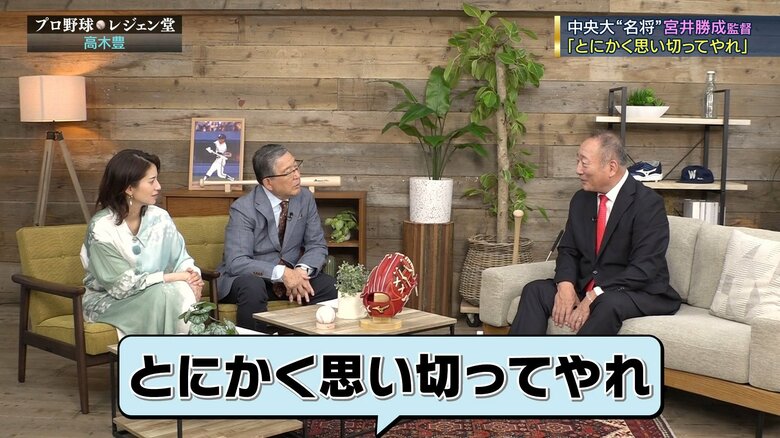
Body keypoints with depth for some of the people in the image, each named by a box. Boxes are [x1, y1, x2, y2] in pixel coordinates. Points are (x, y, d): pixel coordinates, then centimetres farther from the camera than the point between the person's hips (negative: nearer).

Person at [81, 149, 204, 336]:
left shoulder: (159, 217, -4)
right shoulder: (101, 228, -19)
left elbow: (182, 259, 2)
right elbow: (123, 284, -22)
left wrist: (193, 276, -22)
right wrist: (175, 277, -23)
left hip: (156, 292, 5)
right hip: (108, 300, -4)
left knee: (184, 291, -27)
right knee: (164, 295, -31)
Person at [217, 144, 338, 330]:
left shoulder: (305, 198, -3)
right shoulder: (243, 209, -18)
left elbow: (317, 246, 0)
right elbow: (236, 262, -24)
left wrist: (302, 270, -22)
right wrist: (281, 273, -36)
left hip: (292, 273, 4)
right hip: (249, 277, -4)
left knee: (330, 286, -21)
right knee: (253, 288, -37)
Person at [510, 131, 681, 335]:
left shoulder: (648, 203, -13)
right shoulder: (581, 200, 9)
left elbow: (644, 268, -20)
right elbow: (568, 251, 10)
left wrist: (594, 297, -26)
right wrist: (565, 285, -13)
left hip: (639, 293, -6)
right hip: (587, 287, 6)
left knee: (609, 303, -37)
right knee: (535, 290, -15)